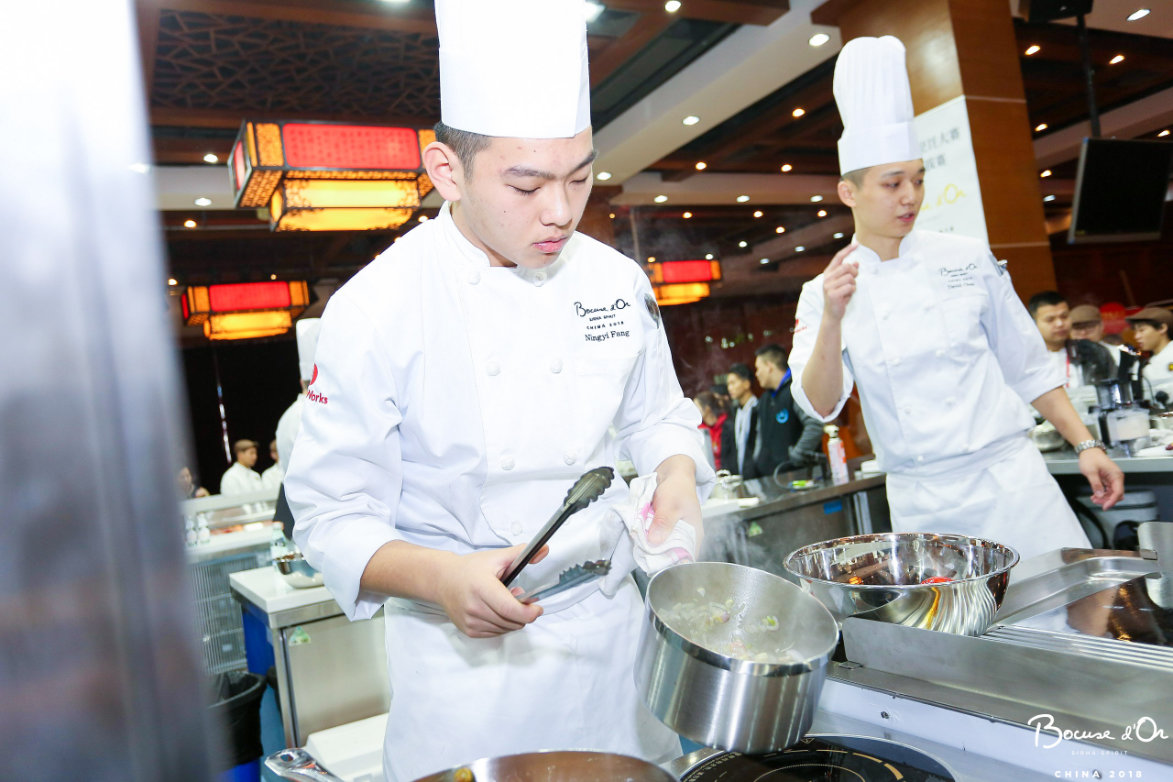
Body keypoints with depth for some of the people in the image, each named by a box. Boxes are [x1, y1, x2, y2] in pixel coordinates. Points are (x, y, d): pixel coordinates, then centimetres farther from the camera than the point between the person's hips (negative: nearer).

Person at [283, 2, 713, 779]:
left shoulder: (616, 281, -3)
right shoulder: (377, 306, -16)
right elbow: (333, 514, -12)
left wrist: (677, 476, -11)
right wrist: (439, 577, -29)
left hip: (611, 624, 5)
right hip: (467, 650, -4)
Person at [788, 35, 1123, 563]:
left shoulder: (967, 259, 3)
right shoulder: (824, 293, -1)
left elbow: (1027, 367, 10)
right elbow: (820, 404, -12)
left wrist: (1086, 444, 6)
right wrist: (832, 319, -26)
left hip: (1011, 479, 1)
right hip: (921, 504, -1)